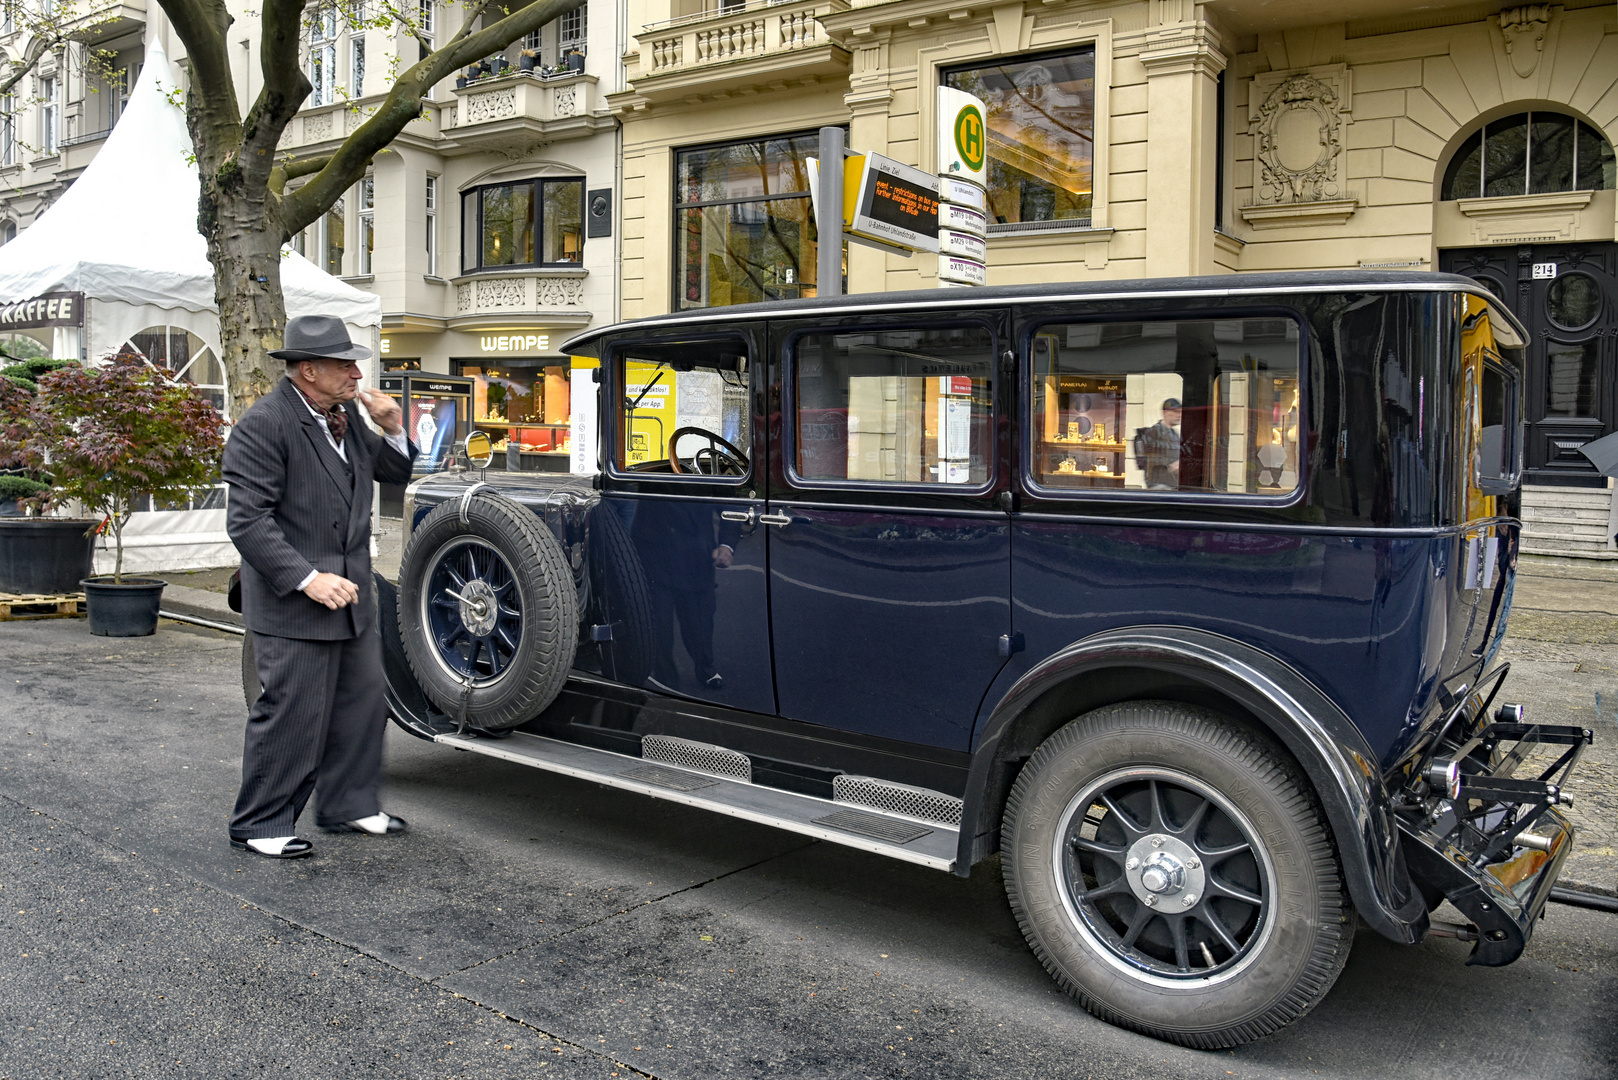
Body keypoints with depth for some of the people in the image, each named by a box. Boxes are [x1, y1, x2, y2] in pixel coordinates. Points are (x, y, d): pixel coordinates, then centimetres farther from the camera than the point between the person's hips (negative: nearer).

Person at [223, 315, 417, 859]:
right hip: (293, 601, -8)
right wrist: (308, 579, -25)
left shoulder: (345, 416, 8)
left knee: (363, 702, 16)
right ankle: (260, 824, 16)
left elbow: (395, 473, 19)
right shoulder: (263, 425, -17)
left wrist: (392, 428, -1)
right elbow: (247, 521, -21)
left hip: (351, 592, 9)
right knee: (291, 713, -1)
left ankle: (349, 805, 32)